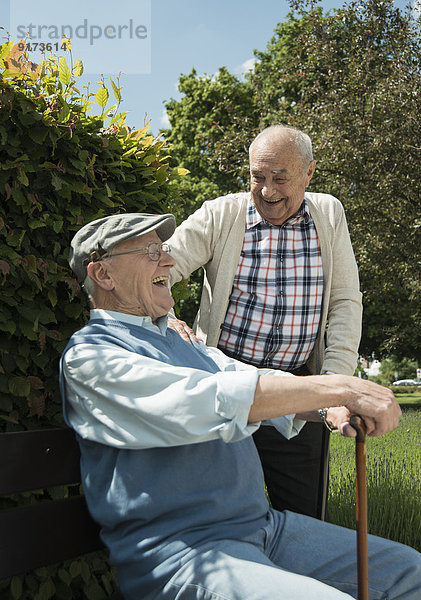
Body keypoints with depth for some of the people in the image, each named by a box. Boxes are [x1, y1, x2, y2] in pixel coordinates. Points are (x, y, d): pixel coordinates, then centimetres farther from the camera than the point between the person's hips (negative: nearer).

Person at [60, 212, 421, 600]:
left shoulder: (185, 346, 20)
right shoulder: (88, 355, -8)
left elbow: (258, 381, 8)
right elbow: (202, 401, -22)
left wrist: (331, 405, -13)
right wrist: (336, 387, -21)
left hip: (263, 525, 8)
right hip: (177, 548, -7)